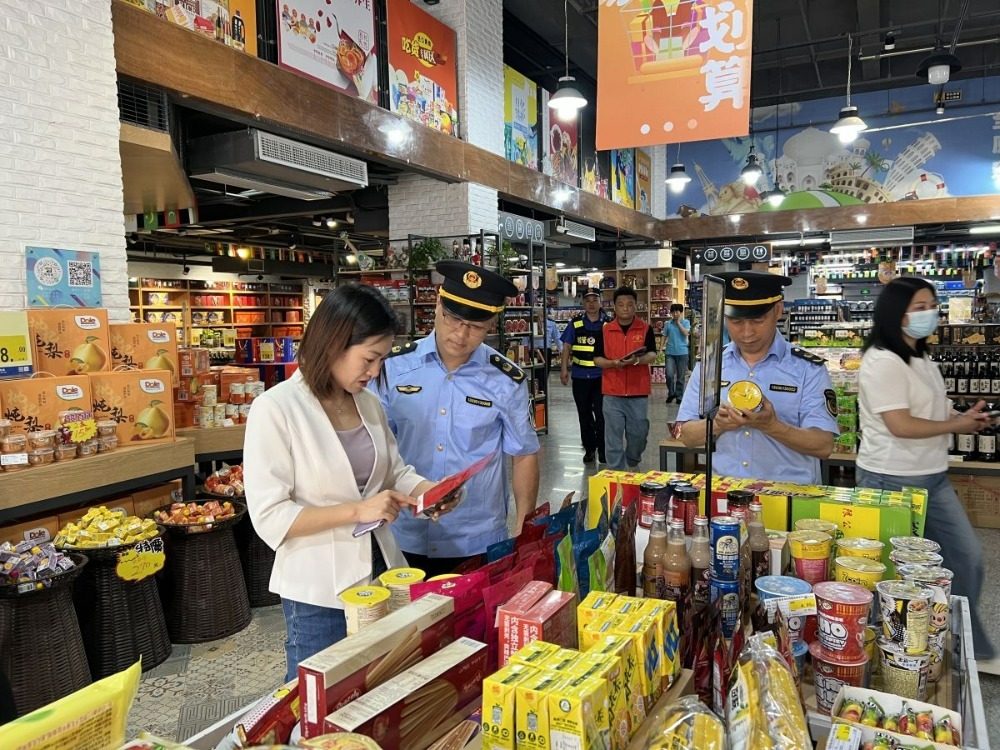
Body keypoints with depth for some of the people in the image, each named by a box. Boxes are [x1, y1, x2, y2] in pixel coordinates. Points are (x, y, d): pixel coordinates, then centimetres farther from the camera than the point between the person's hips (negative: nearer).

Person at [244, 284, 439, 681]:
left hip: (380, 572, 6)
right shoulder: (275, 409, -17)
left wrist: (429, 490, -10)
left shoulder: (368, 402, 2)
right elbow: (269, 517, -19)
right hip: (317, 590, -6)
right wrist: (358, 510, -24)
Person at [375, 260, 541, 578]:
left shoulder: (507, 381, -7)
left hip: (478, 543, 0)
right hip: (403, 540, 1)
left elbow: (524, 455, 3)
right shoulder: (393, 366, -7)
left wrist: (522, 531, 2)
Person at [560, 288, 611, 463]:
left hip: (601, 375, -2)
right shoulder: (575, 323, 3)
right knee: (584, 413, 10)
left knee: (601, 413, 0)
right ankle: (589, 448, 23)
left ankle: (603, 449, 14)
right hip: (580, 376, 2)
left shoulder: (608, 323, -1)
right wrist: (564, 369, 0)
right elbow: (567, 346, 6)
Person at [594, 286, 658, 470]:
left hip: (639, 392, 0)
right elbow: (597, 359, 3)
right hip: (612, 393, 0)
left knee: (638, 433, 13)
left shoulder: (646, 328, 1)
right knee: (613, 437, 2)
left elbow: (652, 354, -3)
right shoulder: (605, 330, 2)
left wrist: (637, 360, -24)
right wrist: (613, 363, -17)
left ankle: (633, 463, 38)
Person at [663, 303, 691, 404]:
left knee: (680, 377, 6)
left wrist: (678, 322, -8)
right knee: (669, 375, -9)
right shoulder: (668, 323, 6)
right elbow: (664, 336, 10)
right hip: (670, 352, 1)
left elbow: (686, 333, -15)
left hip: (682, 352, -1)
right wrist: (661, 348, 1)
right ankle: (671, 393, 13)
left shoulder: (686, 322, 2)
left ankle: (679, 396, 17)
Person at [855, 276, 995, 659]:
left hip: (933, 476, 10)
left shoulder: (923, 359, 13)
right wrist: (957, 425, -10)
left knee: (967, 556, 15)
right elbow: (900, 425, -23)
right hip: (892, 481, -10)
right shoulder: (882, 362, -19)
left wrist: (966, 417, 1)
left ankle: (967, 645, 32)